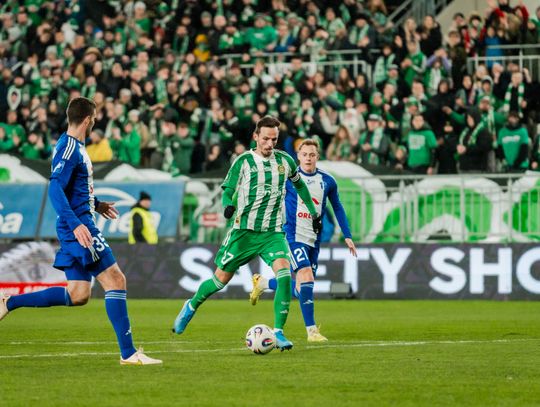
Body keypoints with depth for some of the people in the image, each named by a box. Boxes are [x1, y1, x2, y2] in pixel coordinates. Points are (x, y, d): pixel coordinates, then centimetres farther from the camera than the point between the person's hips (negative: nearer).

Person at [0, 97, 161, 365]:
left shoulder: (73, 146, 16)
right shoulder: (69, 148, -14)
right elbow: (55, 190, -24)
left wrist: (96, 204, 37)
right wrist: (75, 224, -32)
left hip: (79, 226, 10)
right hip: (79, 226, -10)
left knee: (77, 295, 11)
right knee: (115, 281, -9)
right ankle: (128, 353, -9)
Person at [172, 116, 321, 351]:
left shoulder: (285, 161, 6)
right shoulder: (244, 162, -5)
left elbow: (299, 184, 24)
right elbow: (227, 189, -3)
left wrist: (314, 213, 27)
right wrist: (228, 205, -25)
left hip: (273, 232, 2)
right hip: (244, 230, -2)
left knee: (284, 274, -21)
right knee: (222, 278, 6)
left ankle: (278, 332, -15)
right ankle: (191, 306, 36)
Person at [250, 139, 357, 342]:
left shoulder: (327, 181, 6)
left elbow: (337, 208, 17)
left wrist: (347, 236, 12)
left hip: (313, 240, 5)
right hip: (293, 236, -5)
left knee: (301, 289, 7)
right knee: (306, 277, -23)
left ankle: (262, 283, 34)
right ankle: (311, 330, -17)